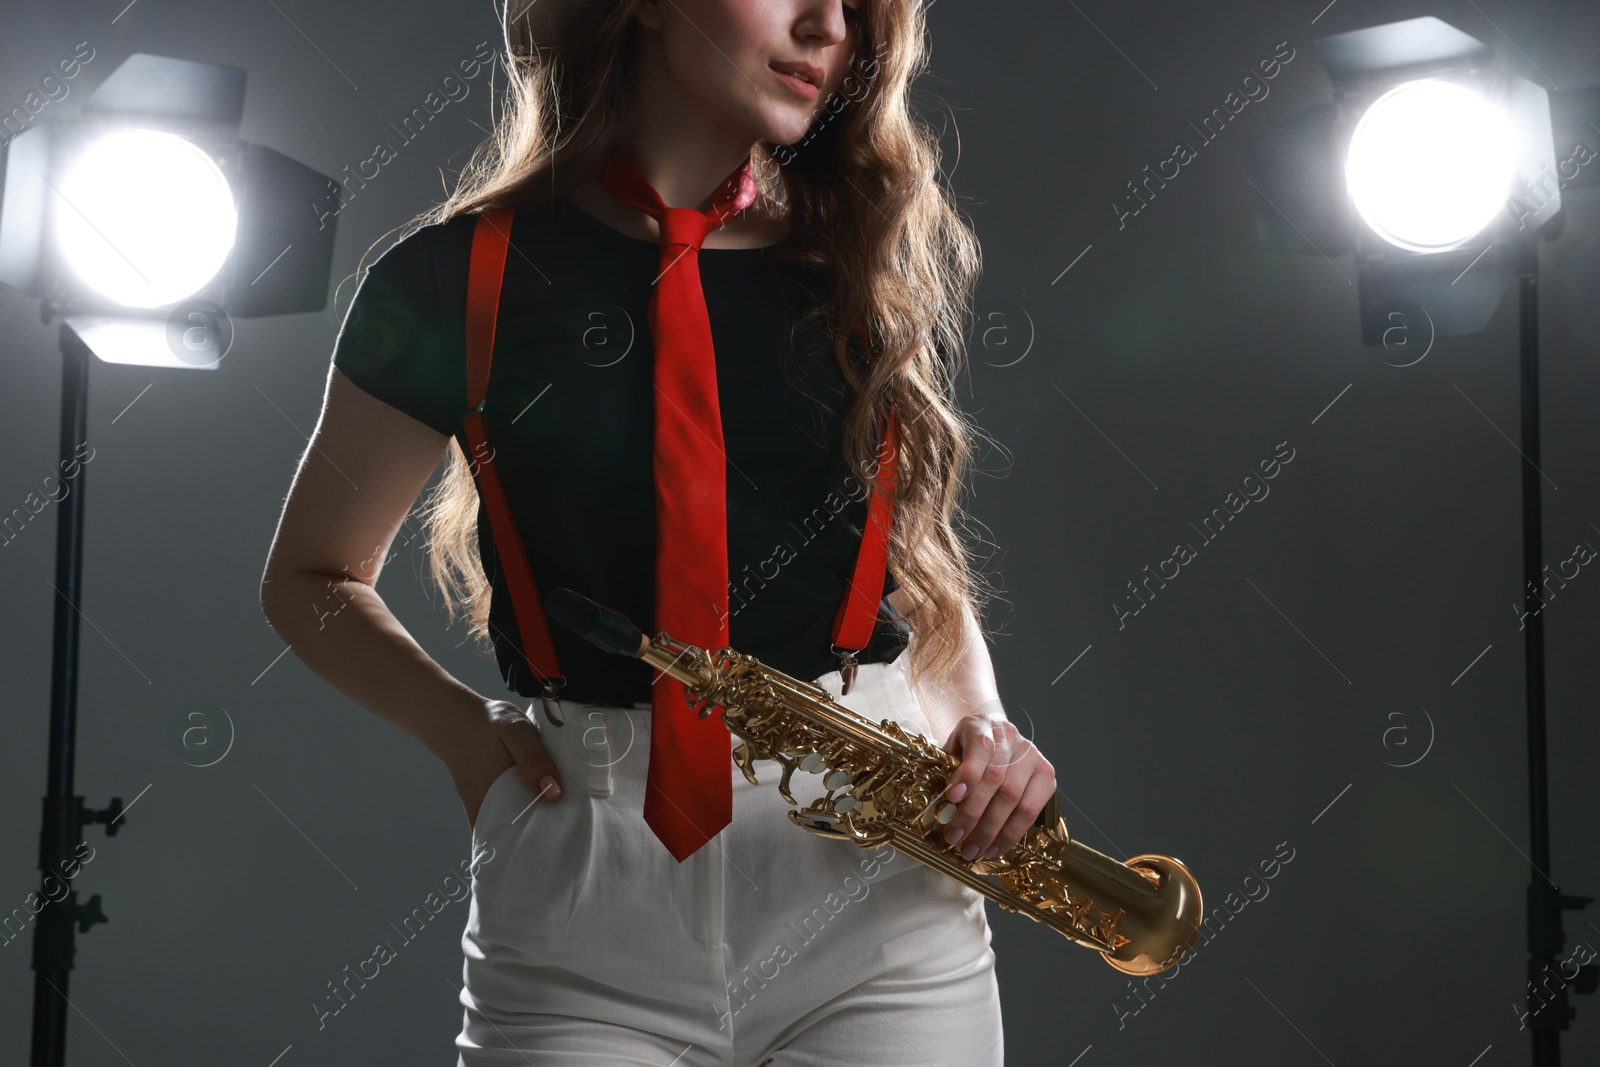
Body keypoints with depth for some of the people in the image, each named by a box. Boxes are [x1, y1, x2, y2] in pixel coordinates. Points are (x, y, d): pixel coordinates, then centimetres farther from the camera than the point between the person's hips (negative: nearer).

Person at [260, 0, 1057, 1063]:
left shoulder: (881, 274, 10)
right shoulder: (465, 276, 1)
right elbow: (311, 580, 12)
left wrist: (980, 734, -1)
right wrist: (462, 726, -5)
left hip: (879, 895, 2)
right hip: (585, 886, -2)